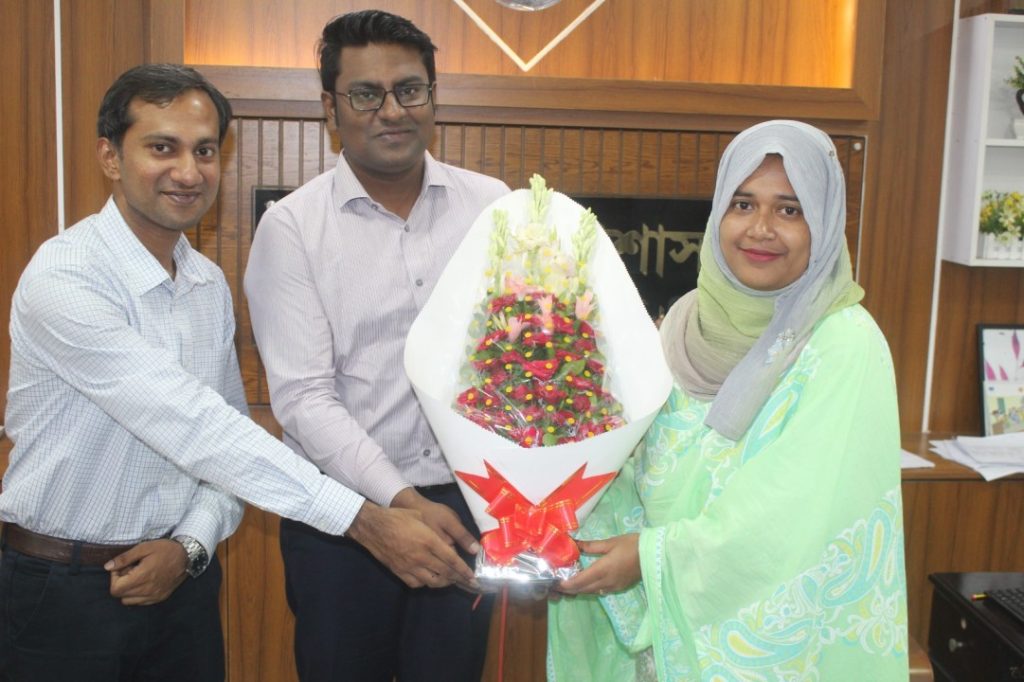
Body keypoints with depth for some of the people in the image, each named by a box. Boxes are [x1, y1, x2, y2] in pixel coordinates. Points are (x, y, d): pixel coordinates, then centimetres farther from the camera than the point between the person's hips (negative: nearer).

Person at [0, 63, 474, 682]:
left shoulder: (211, 284, 3)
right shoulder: (62, 278, -20)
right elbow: (192, 426, -29)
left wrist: (191, 544, -10)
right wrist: (364, 519, -32)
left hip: (180, 579, 5)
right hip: (63, 591, -5)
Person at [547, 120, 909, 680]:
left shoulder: (846, 346, -16)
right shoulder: (688, 322, 0)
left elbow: (800, 513, -22)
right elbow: (645, 468, 4)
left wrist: (654, 556, -20)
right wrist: (571, 538, -10)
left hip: (778, 634, -5)